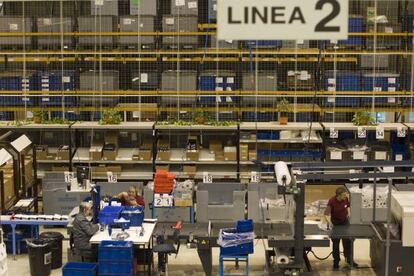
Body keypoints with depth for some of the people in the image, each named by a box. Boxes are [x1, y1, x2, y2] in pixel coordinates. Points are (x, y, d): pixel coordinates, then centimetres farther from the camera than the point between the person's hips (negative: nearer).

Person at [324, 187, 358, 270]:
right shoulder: (332, 201, -28)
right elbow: (326, 213, -31)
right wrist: (327, 219, -48)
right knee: (335, 242, 6)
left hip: (345, 220, 3)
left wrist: (348, 211, -6)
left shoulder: (345, 198, -17)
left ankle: (349, 259, 25)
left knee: (347, 241, 11)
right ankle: (336, 261, 17)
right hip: (335, 222, -3)